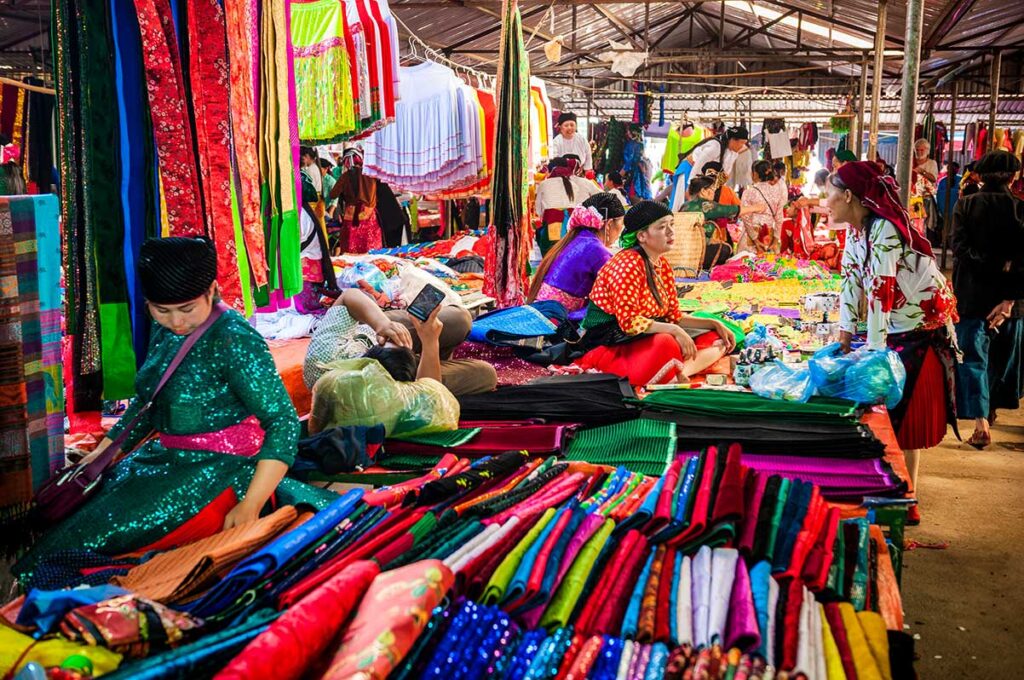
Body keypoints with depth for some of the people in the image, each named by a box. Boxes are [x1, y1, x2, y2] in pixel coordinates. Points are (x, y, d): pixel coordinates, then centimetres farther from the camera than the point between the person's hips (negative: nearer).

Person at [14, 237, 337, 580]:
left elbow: (284, 423, -21)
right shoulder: (163, 330, 7)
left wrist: (250, 507, -28)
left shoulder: (234, 340, -18)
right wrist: (99, 456, 14)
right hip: (165, 458, 9)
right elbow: (146, 403, 22)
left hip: (217, 467, -9)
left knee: (97, 532, -20)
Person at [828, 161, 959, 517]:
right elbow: (851, 282, 6)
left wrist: (874, 350, -28)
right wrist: (844, 338, 4)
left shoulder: (883, 231, -25)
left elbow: (880, 291, -28)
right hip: (893, 327, 8)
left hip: (921, 331, -8)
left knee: (906, 417, -1)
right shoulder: (855, 230, 3)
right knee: (882, 411, 12)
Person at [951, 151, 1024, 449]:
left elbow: (962, 249, -15)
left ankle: (980, 423, -13)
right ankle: (991, 408, 36)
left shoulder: (966, 206, -3)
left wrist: (996, 265, -13)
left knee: (973, 357, 0)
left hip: (972, 296, -1)